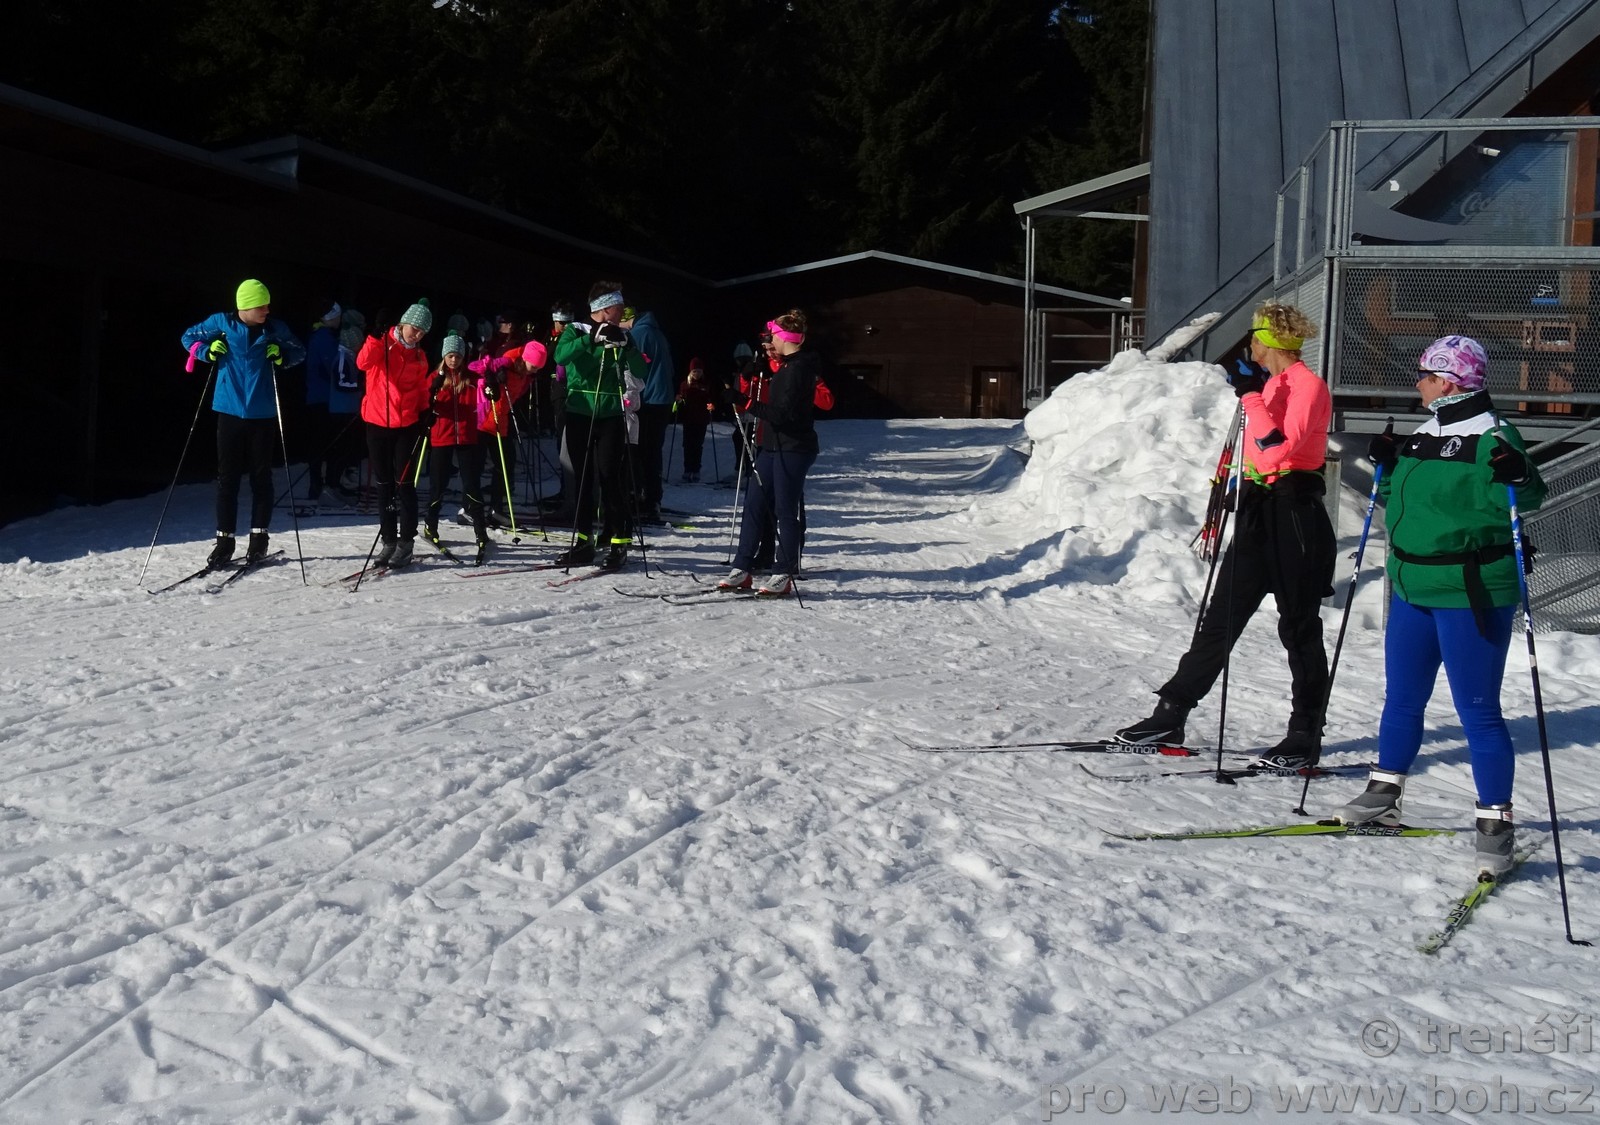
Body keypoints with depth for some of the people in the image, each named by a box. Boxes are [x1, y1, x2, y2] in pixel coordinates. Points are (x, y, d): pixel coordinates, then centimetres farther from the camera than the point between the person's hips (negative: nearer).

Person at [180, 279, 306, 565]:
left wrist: (282, 355, -10)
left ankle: (259, 537, 15)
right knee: (227, 476, 2)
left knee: (261, 475, 6)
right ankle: (224, 539, 8)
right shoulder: (221, 323, -3)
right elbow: (189, 337, 11)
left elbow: (300, 351, 11)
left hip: (263, 413, 0)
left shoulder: (275, 328, -1)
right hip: (230, 411, 0)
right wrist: (208, 351, -9)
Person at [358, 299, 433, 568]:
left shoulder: (419, 356, 9)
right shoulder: (382, 344, -3)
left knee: (404, 484, -1)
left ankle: (406, 542, 4)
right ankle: (389, 541, 12)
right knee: (384, 485, 6)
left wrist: (424, 414, 2)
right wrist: (376, 337, -35)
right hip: (377, 424, -1)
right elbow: (364, 362, -22)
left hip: (407, 426, 2)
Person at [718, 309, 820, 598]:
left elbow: (784, 413, -23)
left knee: (785, 511, -4)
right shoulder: (786, 365, 16)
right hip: (773, 446, 10)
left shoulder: (798, 368, -16)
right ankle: (742, 570, 11)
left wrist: (746, 403, -24)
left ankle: (783, 576, 3)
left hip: (792, 449, -10)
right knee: (754, 505, 7)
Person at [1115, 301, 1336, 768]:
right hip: (1259, 511, 9)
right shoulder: (1270, 383, 15)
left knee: (1299, 627, 0)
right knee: (1219, 619, 8)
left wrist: (1252, 396, -22)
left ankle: (1305, 737, 10)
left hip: (1294, 516, -9)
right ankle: (1170, 716, 11)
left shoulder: (1307, 385, -12)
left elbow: (1279, 448, -26)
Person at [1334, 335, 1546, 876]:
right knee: (1401, 699, 18)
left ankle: (1496, 821, 6)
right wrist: (1388, 468, 7)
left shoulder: (1492, 439, -13)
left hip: (1471, 596, -8)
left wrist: (1514, 476, -39)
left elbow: (1519, 499, -21)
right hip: (1413, 589, 9)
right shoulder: (1425, 436, 12)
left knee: (1478, 711, -3)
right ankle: (1384, 796, 32)